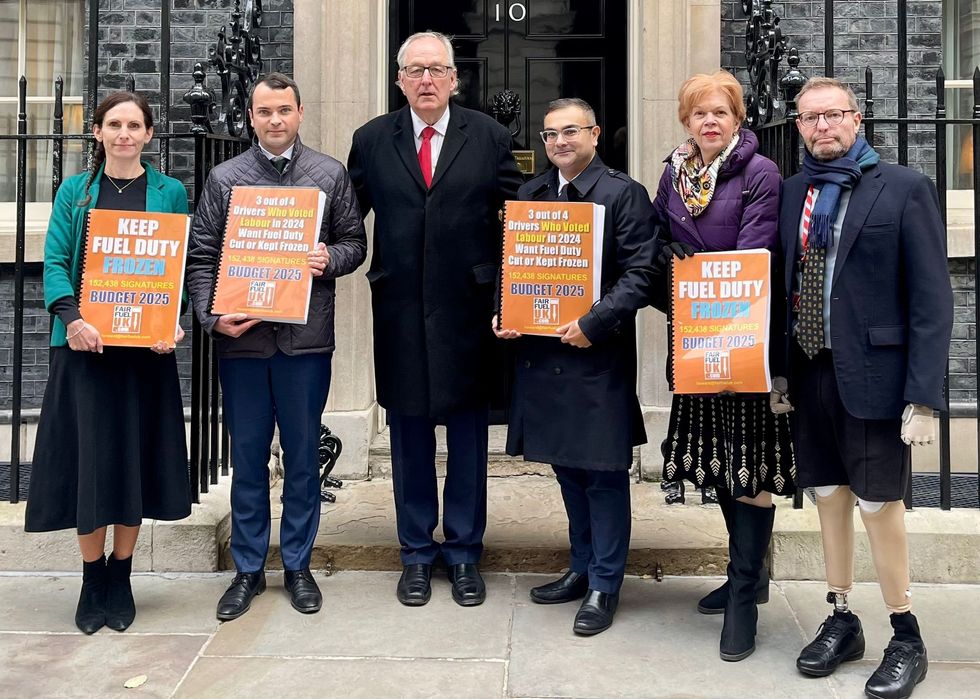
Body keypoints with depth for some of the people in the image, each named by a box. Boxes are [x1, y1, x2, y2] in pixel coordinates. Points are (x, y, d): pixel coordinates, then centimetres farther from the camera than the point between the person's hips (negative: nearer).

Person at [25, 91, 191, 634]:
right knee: (88, 457, 2)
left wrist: (174, 323, -13)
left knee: (135, 457, 5)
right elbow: (55, 261, 1)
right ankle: (92, 582, 16)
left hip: (146, 345, 0)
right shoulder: (75, 191, 8)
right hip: (84, 343, 0)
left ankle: (121, 579, 20)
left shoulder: (171, 192, 7)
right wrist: (71, 318, -16)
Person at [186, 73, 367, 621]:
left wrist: (331, 259, -13)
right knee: (248, 457, 9)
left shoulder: (331, 174, 5)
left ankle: (298, 565, 24)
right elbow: (201, 257, 4)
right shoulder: (224, 178, 5)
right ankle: (249, 570, 23)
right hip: (241, 336, 1)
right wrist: (212, 316, -10)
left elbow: (355, 243, 9)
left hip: (306, 337, 0)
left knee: (303, 456, 9)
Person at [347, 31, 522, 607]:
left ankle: (464, 553, 24)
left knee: (468, 437, 9)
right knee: (409, 436, 10)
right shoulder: (372, 140, 5)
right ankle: (417, 554, 25)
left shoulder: (490, 137, 2)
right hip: (400, 311, 1)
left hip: (469, 309, -1)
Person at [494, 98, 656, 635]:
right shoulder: (528, 195, 13)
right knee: (567, 468, 16)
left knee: (603, 471, 2)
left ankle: (604, 585, 15)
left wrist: (593, 323, -19)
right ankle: (582, 567, 31)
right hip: (541, 350, 6)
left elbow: (639, 275, -10)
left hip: (598, 354, -6)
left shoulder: (624, 194, -4)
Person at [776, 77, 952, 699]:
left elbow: (932, 299, -9)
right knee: (830, 497, 13)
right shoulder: (791, 194, 8)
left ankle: (907, 640, 19)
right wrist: (778, 371, 5)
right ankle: (842, 622, 28)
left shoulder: (905, 189, -5)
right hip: (809, 373, 5)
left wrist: (923, 396, -15)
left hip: (872, 376, -4)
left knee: (879, 503, 2)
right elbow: (783, 284, 11)